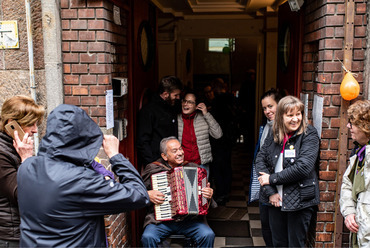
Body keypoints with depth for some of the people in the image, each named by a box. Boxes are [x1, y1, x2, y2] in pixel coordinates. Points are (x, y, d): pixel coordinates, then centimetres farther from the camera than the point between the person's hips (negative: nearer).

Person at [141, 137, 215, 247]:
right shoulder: (152, 169, 3)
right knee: (148, 237, -28)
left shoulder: (193, 168, 9)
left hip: (190, 219, 2)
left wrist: (209, 193, -1)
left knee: (208, 235, -22)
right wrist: (147, 194, -10)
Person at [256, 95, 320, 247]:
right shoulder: (273, 136, 5)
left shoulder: (309, 135, -9)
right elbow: (260, 160, 0)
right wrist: (270, 192, -11)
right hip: (276, 200, 5)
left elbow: (303, 167, -19)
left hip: (299, 201, -4)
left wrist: (272, 179, -13)